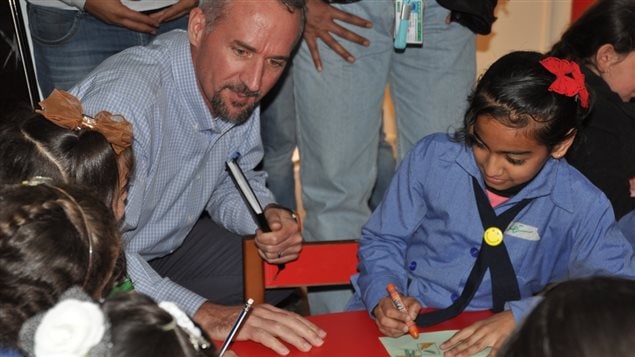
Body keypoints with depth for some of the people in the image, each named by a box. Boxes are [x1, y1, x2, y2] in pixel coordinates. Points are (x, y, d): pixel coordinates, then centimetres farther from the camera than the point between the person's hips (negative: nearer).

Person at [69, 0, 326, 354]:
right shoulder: (126, 98, -34)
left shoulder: (234, 87, -10)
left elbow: (231, 182, 5)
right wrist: (204, 313, -46)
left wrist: (268, 217, -17)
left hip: (167, 241, 7)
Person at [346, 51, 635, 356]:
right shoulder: (431, 158, -6)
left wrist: (520, 316, -23)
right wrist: (384, 297, -16)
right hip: (399, 321, 0)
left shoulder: (581, 207, -8)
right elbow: (382, 240, 5)